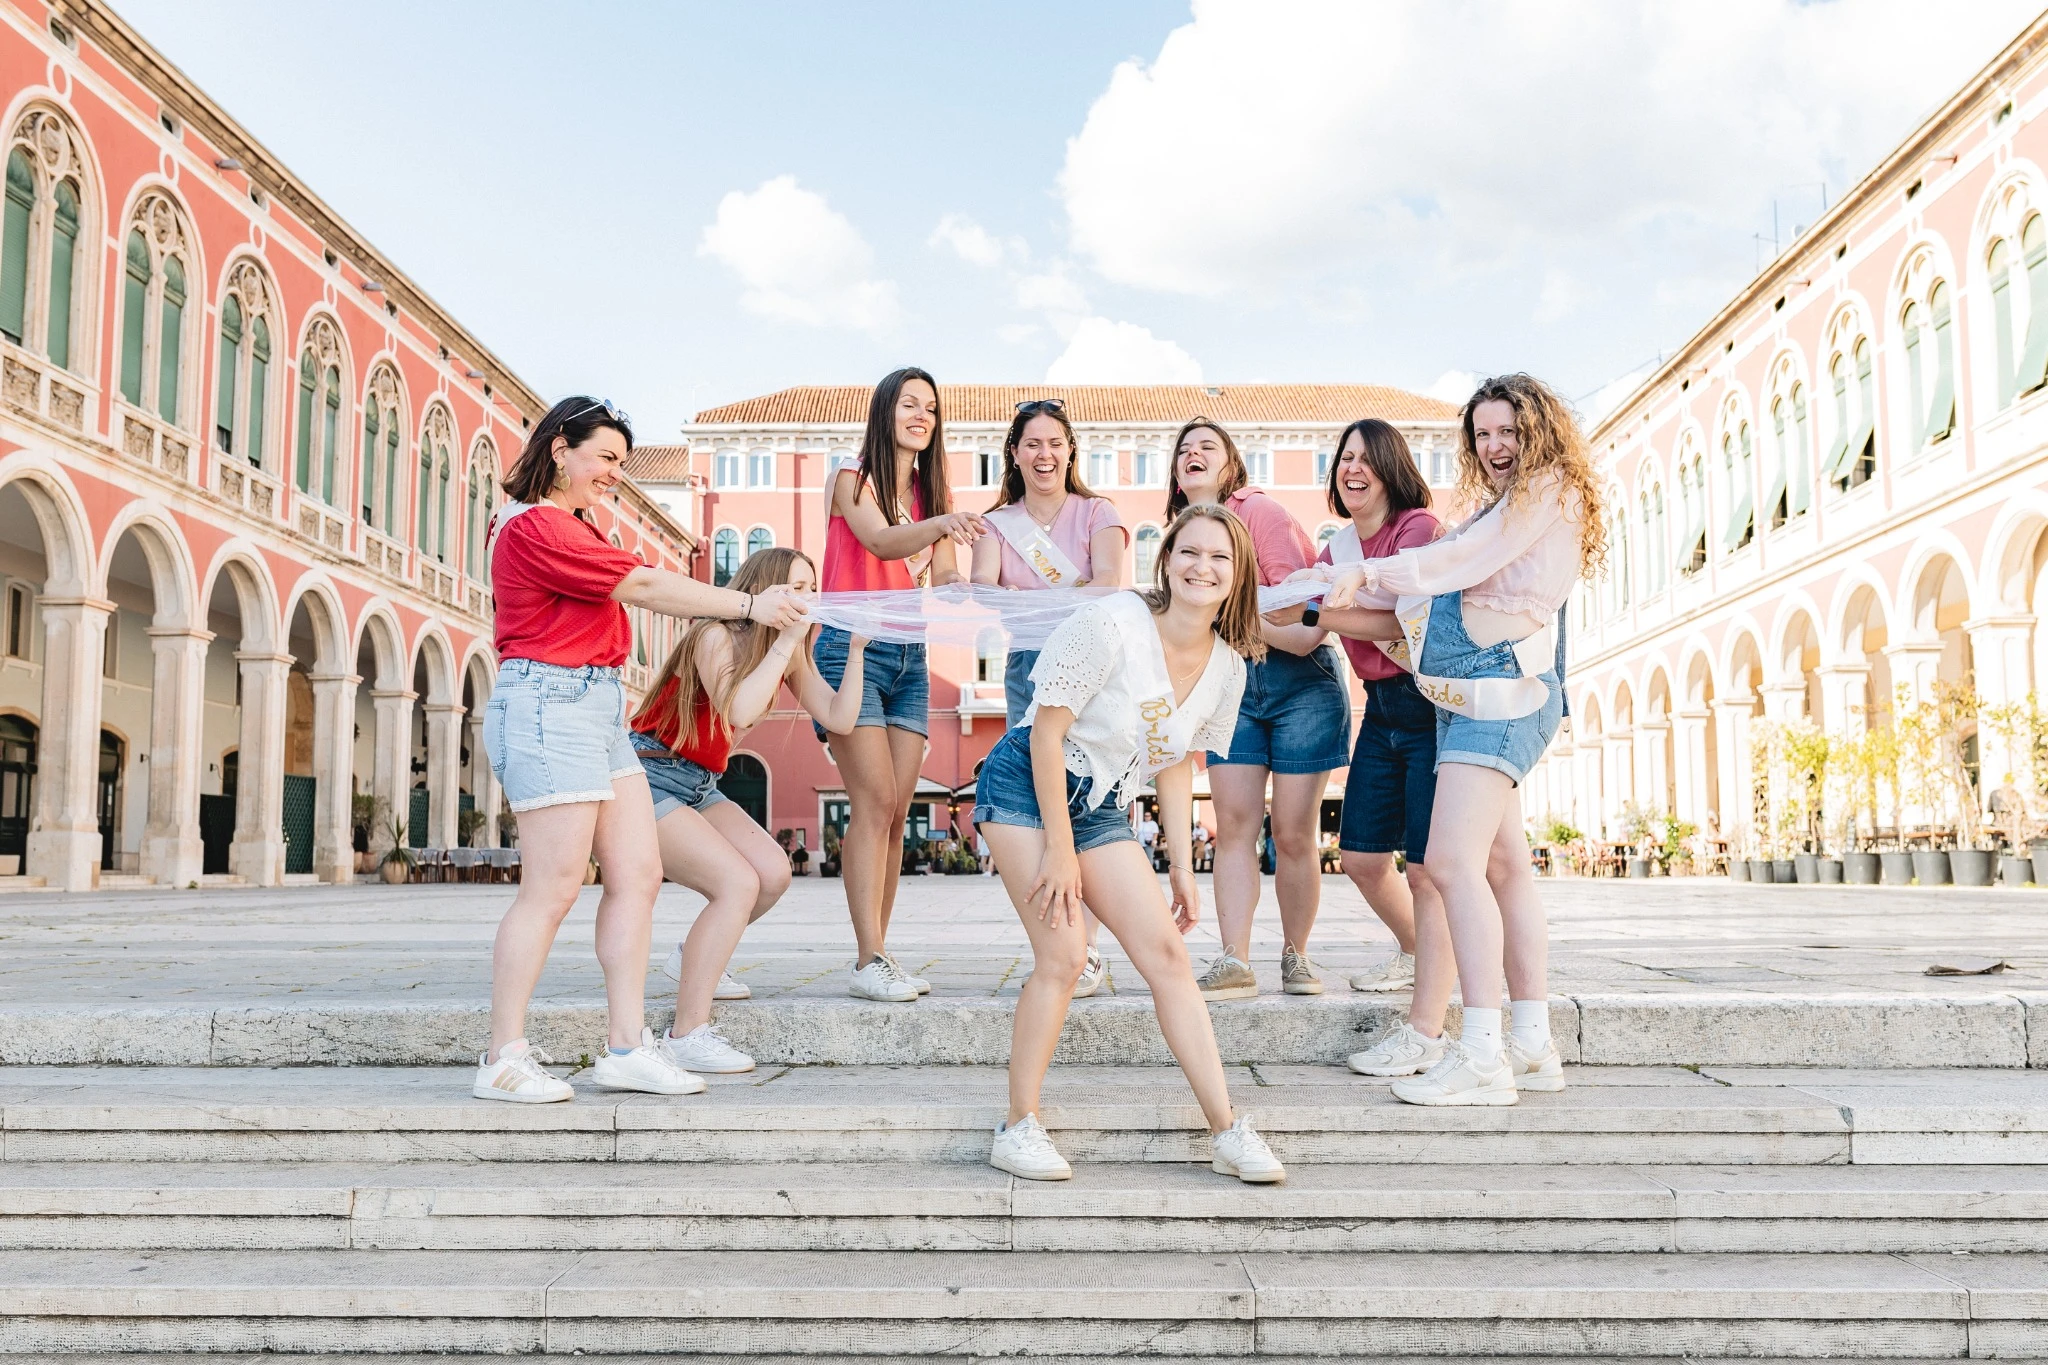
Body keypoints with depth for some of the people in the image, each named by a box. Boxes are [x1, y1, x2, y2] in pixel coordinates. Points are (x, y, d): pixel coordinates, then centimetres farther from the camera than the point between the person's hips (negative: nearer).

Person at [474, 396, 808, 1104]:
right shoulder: (535, 526, -10)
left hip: (597, 707, 10)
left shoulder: (572, 527, 23)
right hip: (549, 705, -10)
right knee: (552, 888, -8)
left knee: (638, 875, 4)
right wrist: (749, 604, -14)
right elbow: (645, 586, -14)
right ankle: (503, 1059, 1)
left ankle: (628, 1046, 8)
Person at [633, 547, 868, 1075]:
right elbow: (738, 711, -35)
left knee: (773, 872, -10)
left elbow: (839, 719, -3)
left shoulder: (789, 653, 5)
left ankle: (695, 957, 16)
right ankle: (686, 1036, -18)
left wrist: (856, 650, -9)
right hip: (649, 779, -8)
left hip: (701, 785, 8)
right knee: (738, 882, -22)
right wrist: (787, 637, -30)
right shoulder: (715, 636, -18)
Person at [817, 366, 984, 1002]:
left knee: (897, 811, 1)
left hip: (909, 656, 6)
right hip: (852, 646, -6)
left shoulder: (933, 493, 17)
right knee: (876, 801, -15)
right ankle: (869, 961, -15)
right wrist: (939, 524, -37)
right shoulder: (850, 477, 0)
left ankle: (875, 955, 5)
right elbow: (882, 542, -19)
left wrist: (959, 585, -18)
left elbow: (944, 578, 5)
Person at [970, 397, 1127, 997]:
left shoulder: (1096, 513, 8)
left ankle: (1086, 953, -10)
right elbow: (981, 585, -7)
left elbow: (1108, 581, -10)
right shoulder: (997, 524, 13)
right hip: (1029, 666, 2)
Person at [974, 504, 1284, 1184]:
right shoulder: (1112, 625, -21)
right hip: (1025, 786, -6)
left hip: (1101, 807, 6)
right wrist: (1060, 849, -17)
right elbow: (1047, 731, -18)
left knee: (1167, 951, -3)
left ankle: (1228, 1130, 2)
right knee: (1064, 953, -16)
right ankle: (1018, 1127, -1)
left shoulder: (1227, 666, -1)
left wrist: (1182, 865, 7)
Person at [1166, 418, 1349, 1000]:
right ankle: (1234, 963, -6)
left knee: (1293, 833, -2)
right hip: (1229, 684, 5)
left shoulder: (1259, 510, -5)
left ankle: (1296, 957, 11)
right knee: (1234, 823, -6)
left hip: (1299, 679, -5)